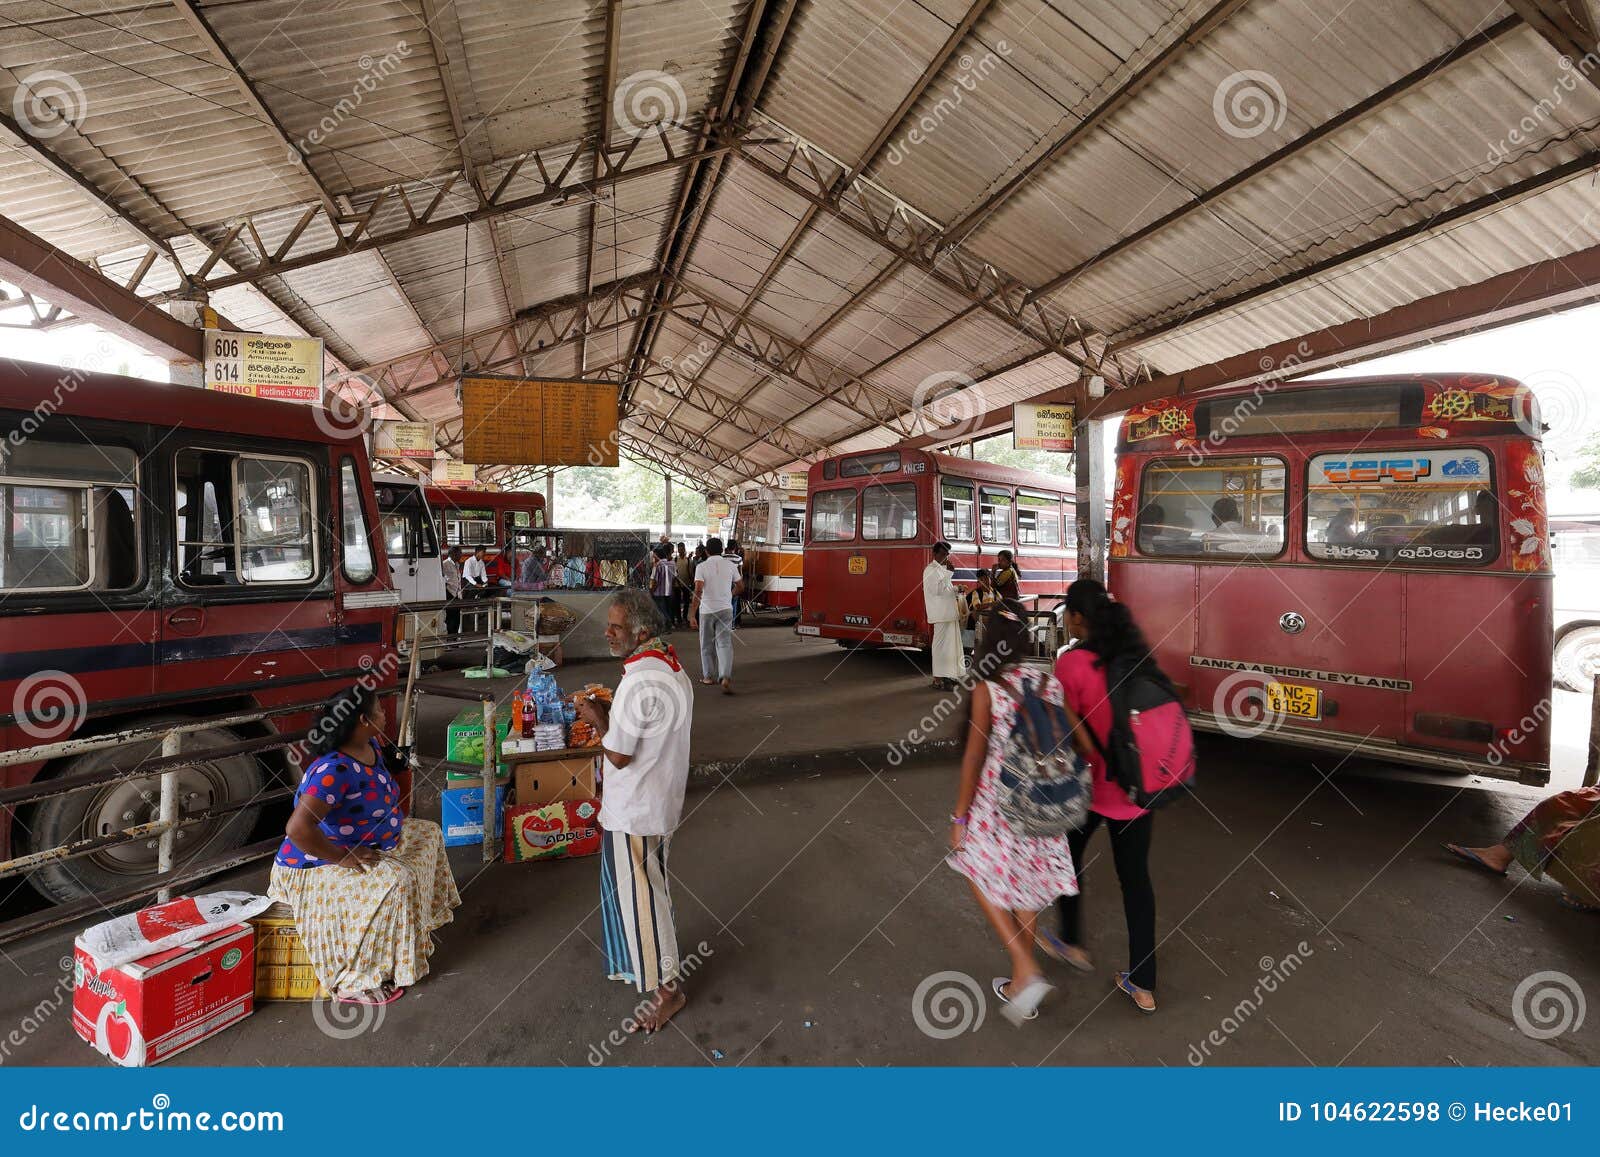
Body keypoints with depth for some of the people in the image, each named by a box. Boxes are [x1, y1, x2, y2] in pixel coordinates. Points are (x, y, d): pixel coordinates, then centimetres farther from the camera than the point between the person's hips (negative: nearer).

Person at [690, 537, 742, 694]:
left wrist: (692, 615, -16)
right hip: (725, 609, 1)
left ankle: (708, 676, 25)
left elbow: (698, 591, -17)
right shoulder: (730, 564, 1)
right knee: (725, 644, -1)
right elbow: (740, 587, 10)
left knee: (706, 645, 14)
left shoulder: (701, 567, -7)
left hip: (706, 610, -1)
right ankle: (725, 677, -18)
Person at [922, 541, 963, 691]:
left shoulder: (942, 569, 19)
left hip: (950, 613, 10)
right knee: (941, 644, -8)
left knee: (951, 644, 13)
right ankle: (938, 680, -4)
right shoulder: (931, 570, -10)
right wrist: (949, 573, -21)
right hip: (941, 613, -10)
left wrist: (956, 590, 8)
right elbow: (937, 589, -21)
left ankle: (947, 675, 22)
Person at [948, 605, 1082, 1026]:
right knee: (1027, 888, 19)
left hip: (999, 802, -5)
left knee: (982, 878, 18)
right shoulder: (1050, 682, -3)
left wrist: (959, 816, -6)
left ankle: (1028, 972, 7)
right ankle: (1020, 987, 34)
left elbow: (974, 757, -15)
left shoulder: (986, 689, -17)